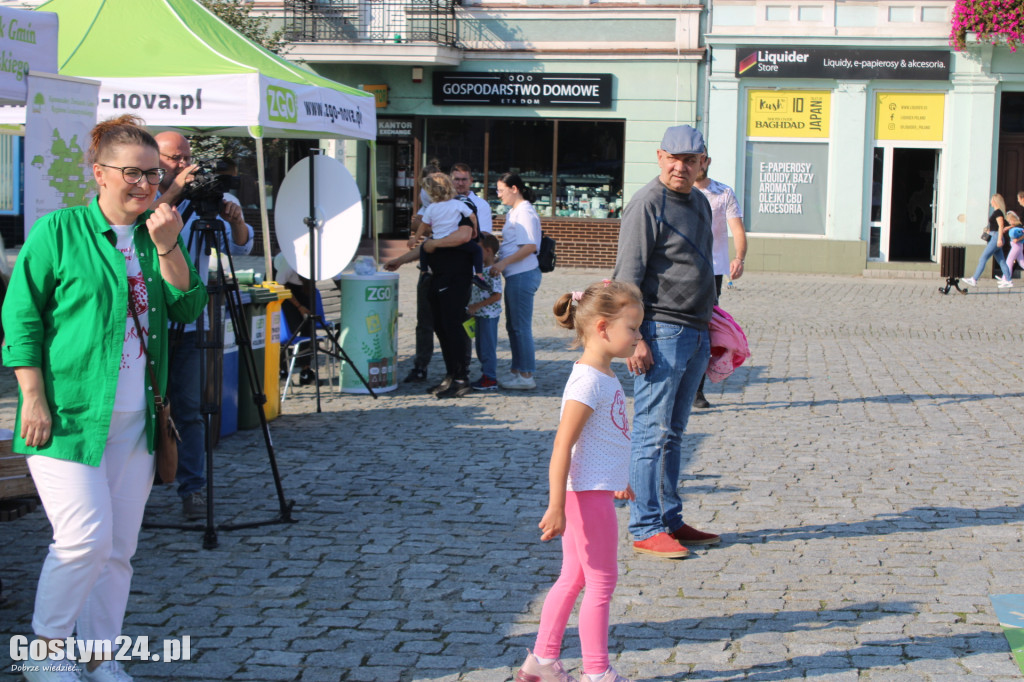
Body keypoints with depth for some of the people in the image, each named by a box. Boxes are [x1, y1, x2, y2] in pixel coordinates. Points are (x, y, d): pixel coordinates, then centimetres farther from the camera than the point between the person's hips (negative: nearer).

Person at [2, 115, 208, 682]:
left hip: (135, 419, 5)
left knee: (118, 548, 7)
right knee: (85, 538, -12)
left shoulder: (156, 236, 11)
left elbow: (188, 307, 3)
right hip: (69, 413, -5)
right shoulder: (58, 230, -3)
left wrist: (167, 250, -11)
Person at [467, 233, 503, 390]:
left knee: (488, 347, -3)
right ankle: (486, 374, 24)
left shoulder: (493, 272, -17)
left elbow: (497, 296, -23)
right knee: (480, 347, 15)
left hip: (489, 315, -10)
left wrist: (477, 305, -22)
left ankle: (490, 379, 3)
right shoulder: (481, 269, 12)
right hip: (480, 315, 10)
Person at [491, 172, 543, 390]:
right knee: (513, 326, 15)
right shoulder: (513, 213, 19)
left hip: (522, 274, -11)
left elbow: (530, 246, -21)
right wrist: (498, 261, 12)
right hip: (515, 275, 11)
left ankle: (526, 376, -1)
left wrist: (503, 263, -22)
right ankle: (518, 371, 22)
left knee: (521, 326, -6)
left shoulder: (524, 213, -13)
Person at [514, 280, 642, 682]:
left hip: (596, 490, 10)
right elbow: (562, 448, -23)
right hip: (587, 495, -10)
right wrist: (556, 508, -25)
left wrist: (617, 482, 32)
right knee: (602, 582, 2)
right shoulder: (588, 381, -21)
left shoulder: (602, 376, 10)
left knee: (573, 578, 16)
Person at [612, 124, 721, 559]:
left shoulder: (700, 204, 16)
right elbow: (628, 276, -14)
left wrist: (713, 326, 24)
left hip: (696, 334, 8)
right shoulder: (647, 205, -10)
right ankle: (645, 529, -1)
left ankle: (670, 521, 20)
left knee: (673, 434, 13)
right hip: (662, 331, -8)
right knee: (653, 432, -6)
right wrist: (635, 337, -19)